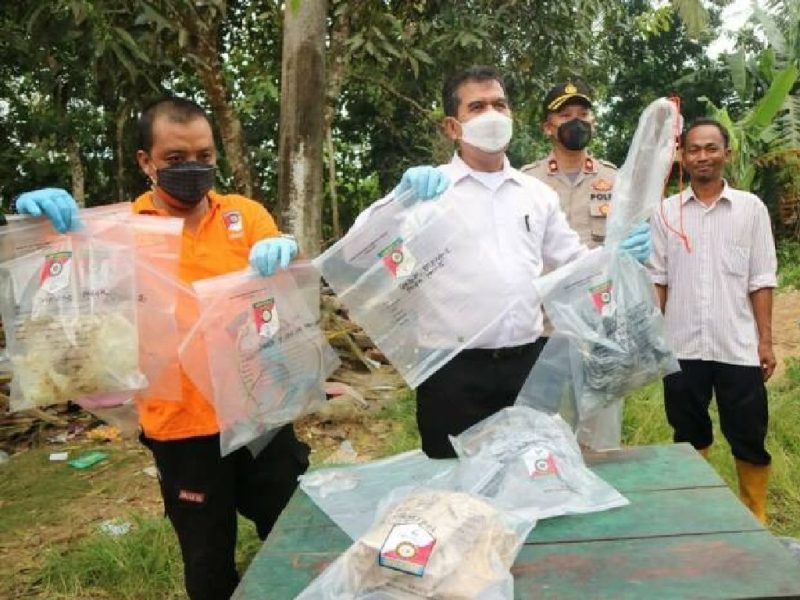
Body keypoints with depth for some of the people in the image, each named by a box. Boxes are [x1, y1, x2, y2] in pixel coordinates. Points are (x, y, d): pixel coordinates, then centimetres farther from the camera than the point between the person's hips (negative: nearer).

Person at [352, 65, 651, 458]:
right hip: (454, 370, -4)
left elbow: (574, 263, 17)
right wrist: (401, 198, -27)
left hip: (528, 364, 4)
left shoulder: (537, 193, 12)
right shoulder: (426, 189, -2)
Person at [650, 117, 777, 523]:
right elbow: (657, 280, 5)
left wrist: (766, 339, -3)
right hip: (682, 347, 1)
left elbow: (761, 281, 1)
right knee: (689, 437, 13)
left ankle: (757, 518, 24)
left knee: (749, 439, 7)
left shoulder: (751, 208, 2)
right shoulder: (666, 212, 4)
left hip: (738, 347, -1)